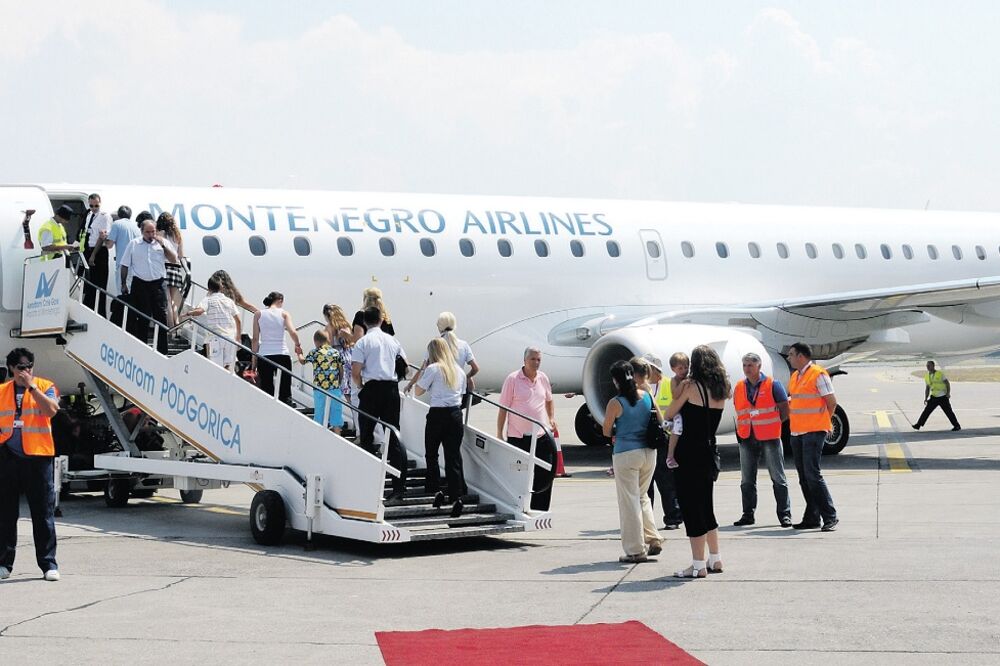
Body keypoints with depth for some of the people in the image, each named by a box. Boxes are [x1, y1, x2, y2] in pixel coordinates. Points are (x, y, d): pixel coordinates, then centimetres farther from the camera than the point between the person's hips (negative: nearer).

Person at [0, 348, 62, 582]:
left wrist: (31, 386, -16)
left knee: (43, 513, -1)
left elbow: (51, 409, -17)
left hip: (38, 457, -3)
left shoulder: (45, 386, 2)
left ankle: (48, 564, 3)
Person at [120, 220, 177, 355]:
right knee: (142, 318, 5)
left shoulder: (162, 243, 8)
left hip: (157, 284, 0)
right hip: (139, 284, 0)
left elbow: (174, 259, 1)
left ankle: (162, 350, -3)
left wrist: (163, 246, -9)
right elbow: (125, 265, 8)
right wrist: (124, 284, 6)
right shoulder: (134, 244, 5)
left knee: (161, 316, -5)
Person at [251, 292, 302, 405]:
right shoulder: (284, 314, 3)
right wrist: (297, 345, 8)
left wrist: (254, 361, 7)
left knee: (267, 392, 4)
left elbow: (255, 339, 4)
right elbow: (292, 332, -12)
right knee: (285, 393, 4)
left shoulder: (259, 315, 7)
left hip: (264, 355, 1)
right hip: (282, 355, -1)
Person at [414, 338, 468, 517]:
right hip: (456, 414, 4)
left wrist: (423, 372, 6)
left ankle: (435, 490, 8)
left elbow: (418, 391, -2)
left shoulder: (433, 369, -6)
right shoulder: (459, 371, 11)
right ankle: (456, 497, -9)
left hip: (437, 415, -4)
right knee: (453, 456, 1)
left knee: (431, 454, 15)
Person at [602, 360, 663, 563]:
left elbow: (606, 432, -3)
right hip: (649, 453, 5)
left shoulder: (615, 404, -12)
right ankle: (653, 539, 15)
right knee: (641, 496, 23)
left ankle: (636, 550, 6)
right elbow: (661, 422, 9)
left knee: (629, 501, 3)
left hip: (626, 454, -5)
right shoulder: (647, 396, 1)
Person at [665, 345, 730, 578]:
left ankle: (698, 565, 0)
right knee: (706, 507, 19)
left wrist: (677, 395, 12)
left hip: (689, 453, -7)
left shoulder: (691, 386, -11)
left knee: (691, 508, -2)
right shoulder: (720, 390, 8)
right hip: (709, 452, 7)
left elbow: (668, 415, -4)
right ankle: (715, 560, 24)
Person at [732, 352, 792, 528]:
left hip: (769, 437, -4)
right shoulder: (739, 387, 10)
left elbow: (785, 412, -1)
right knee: (747, 480, 7)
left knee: (778, 478, -1)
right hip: (747, 439, 4)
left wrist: (771, 424, -4)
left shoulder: (772, 385, -4)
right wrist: (740, 430, 7)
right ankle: (748, 514, 15)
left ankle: (784, 515, 2)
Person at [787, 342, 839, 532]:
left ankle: (830, 517, -9)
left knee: (812, 474, -13)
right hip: (797, 432, 8)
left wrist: (822, 421, 5)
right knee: (804, 478, 8)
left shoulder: (818, 374, -9)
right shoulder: (794, 376, 15)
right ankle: (812, 518, 14)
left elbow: (832, 401, -8)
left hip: (813, 432, -8)